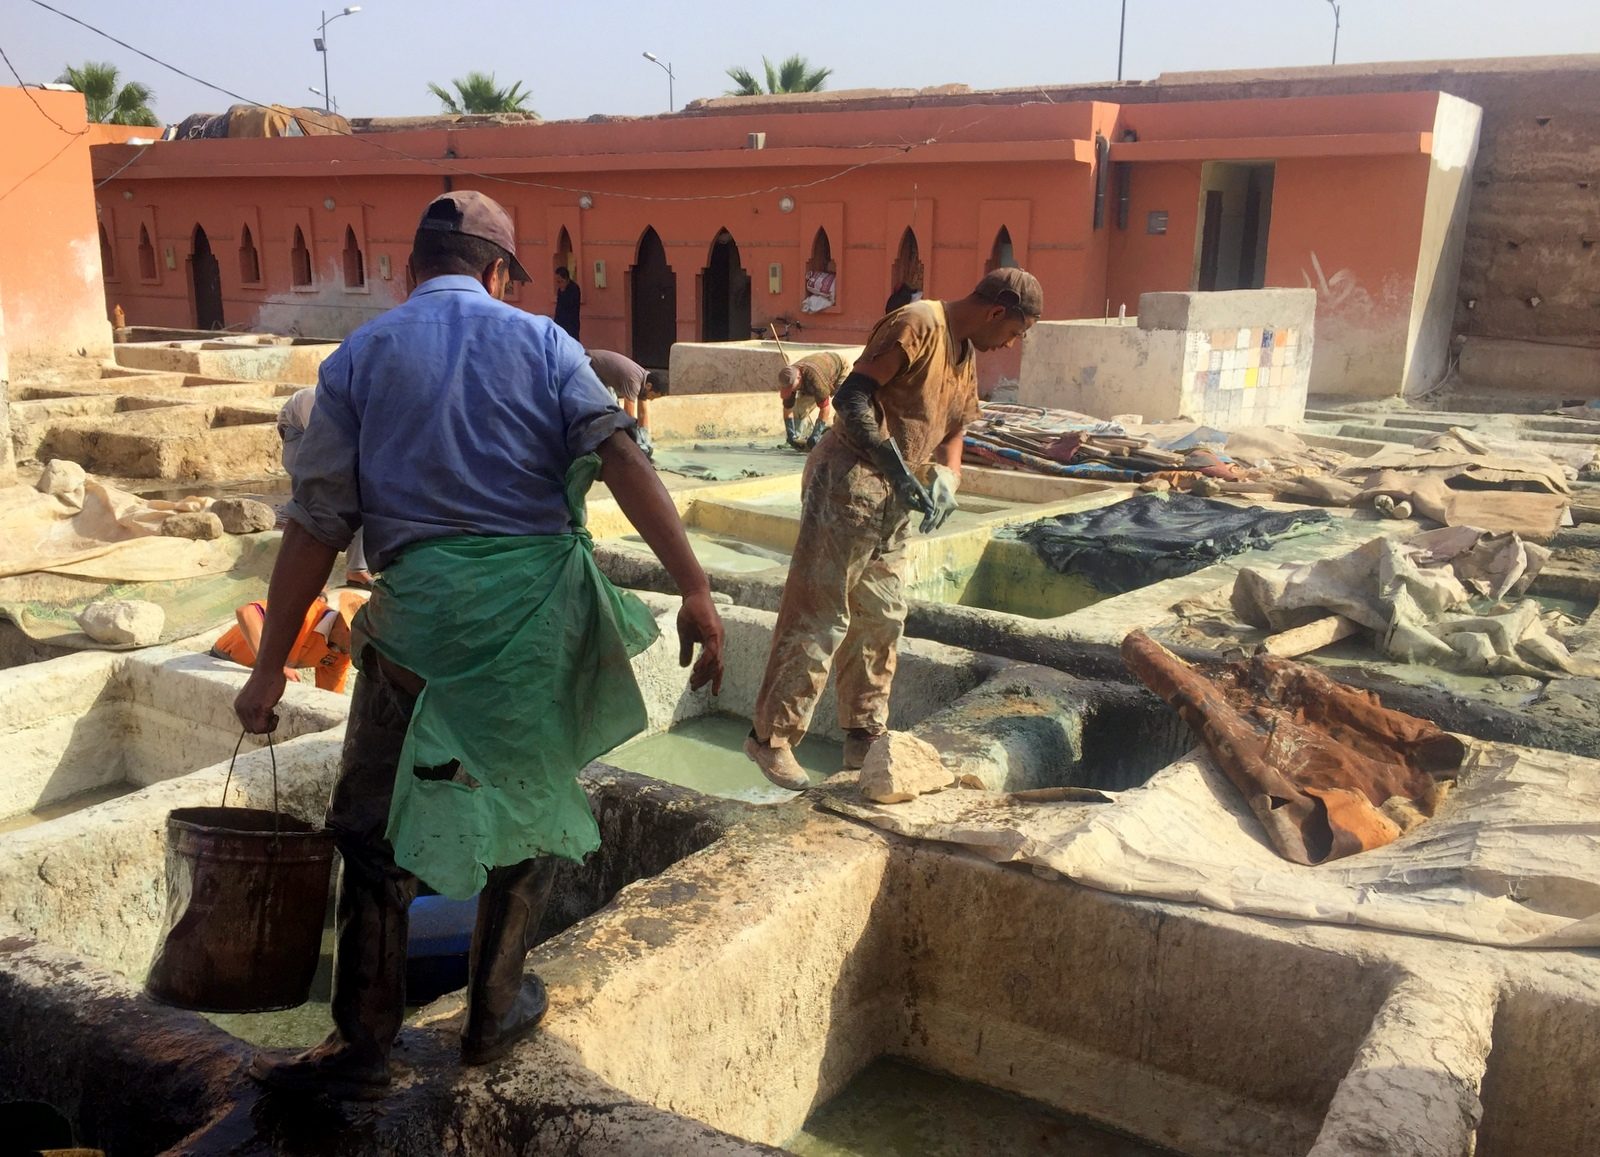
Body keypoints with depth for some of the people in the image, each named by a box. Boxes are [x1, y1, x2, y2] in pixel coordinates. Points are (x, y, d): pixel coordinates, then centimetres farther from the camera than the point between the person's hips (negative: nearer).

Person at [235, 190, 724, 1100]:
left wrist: (272, 666, 9)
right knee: (531, 808, 19)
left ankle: (364, 1049, 21)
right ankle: (497, 1014, 31)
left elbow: (317, 526, 3)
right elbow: (621, 458, -9)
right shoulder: (541, 341, 7)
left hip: (422, 611, 0)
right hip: (539, 606, 1)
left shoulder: (359, 359, 8)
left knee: (376, 829, 14)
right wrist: (695, 589, -14)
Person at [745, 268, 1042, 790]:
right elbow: (851, 398, -22)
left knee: (882, 618, 12)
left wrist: (945, 481, -2)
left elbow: (951, 433, 20)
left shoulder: (966, 357, 16)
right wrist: (897, 469, -25)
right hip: (849, 482, -9)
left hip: (893, 503, 9)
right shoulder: (917, 325, -14)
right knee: (818, 617, -6)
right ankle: (771, 737, 2)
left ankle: (864, 738, 23)